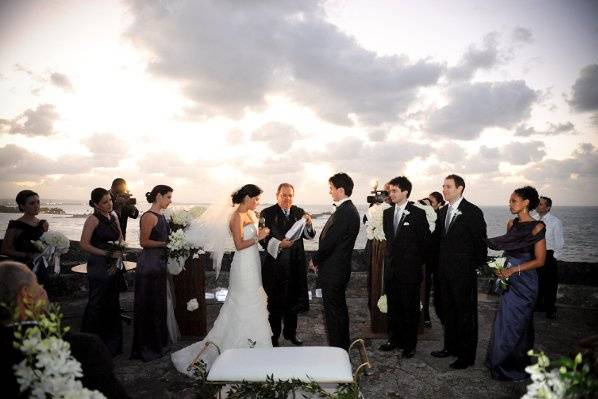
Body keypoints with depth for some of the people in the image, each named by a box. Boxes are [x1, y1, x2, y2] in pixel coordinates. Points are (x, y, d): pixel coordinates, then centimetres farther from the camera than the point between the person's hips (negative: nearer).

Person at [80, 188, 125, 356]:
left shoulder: (113, 216, 9)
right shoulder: (93, 219, -12)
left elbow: (120, 238, 19)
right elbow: (84, 245, -17)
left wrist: (120, 250, 1)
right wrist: (107, 253, -17)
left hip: (114, 265, 7)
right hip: (98, 266, -7)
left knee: (112, 304, 13)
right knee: (97, 304, 0)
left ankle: (112, 345, 25)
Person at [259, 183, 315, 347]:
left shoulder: (299, 212, 5)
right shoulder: (267, 213, -7)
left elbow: (309, 236, 1)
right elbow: (264, 239, -13)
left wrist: (308, 224, -18)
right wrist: (279, 244, -28)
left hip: (295, 264, 4)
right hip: (275, 263, -4)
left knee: (293, 299, 18)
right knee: (274, 301, 8)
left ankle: (290, 332, 37)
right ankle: (273, 336, 25)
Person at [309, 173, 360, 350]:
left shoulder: (343, 212, -23)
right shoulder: (350, 209, 9)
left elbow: (328, 242, -22)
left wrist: (314, 260, -6)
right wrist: (319, 259, 9)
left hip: (332, 271, -10)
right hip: (340, 268, 10)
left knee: (333, 311, 2)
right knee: (340, 309, 20)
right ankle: (344, 345, 34)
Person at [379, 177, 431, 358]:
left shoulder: (418, 213, -10)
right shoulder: (387, 213, 7)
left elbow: (425, 241, -6)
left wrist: (417, 262, 0)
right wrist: (390, 256, 12)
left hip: (410, 270, -5)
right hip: (391, 268, 5)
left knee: (410, 308, 7)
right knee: (393, 307, 15)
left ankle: (409, 344, 21)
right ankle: (394, 339, 30)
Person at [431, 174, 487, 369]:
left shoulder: (473, 212, -12)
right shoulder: (443, 212, 9)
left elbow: (480, 241, -9)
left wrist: (478, 266, -6)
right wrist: (441, 262, 11)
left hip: (464, 272, -7)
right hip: (445, 271, 7)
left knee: (466, 312, 3)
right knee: (448, 310, 17)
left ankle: (467, 355, 15)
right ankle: (451, 346, 31)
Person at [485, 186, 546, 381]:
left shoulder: (537, 227, -12)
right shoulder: (511, 224, 7)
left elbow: (540, 260, -13)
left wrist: (514, 269, -19)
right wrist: (501, 267, 5)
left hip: (524, 281, -6)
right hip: (509, 280, 6)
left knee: (516, 323, 4)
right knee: (505, 320, 12)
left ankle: (516, 368, 22)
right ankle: (503, 363, 28)